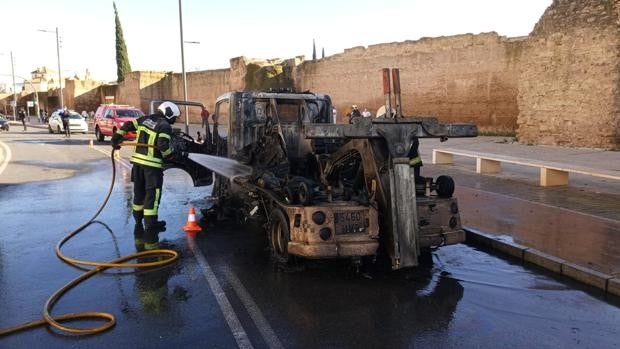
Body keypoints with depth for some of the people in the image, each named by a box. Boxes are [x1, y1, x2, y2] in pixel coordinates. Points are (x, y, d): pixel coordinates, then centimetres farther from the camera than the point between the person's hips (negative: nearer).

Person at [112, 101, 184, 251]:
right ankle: (150, 237, -6)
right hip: (153, 165, -7)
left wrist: (116, 138, 19)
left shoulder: (144, 119, 12)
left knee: (139, 195, 19)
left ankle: (139, 228, 32)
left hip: (137, 161, 7)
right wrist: (174, 155, -5)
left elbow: (127, 125, 10)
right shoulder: (165, 126, -8)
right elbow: (163, 146, -19)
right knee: (152, 198, -5)